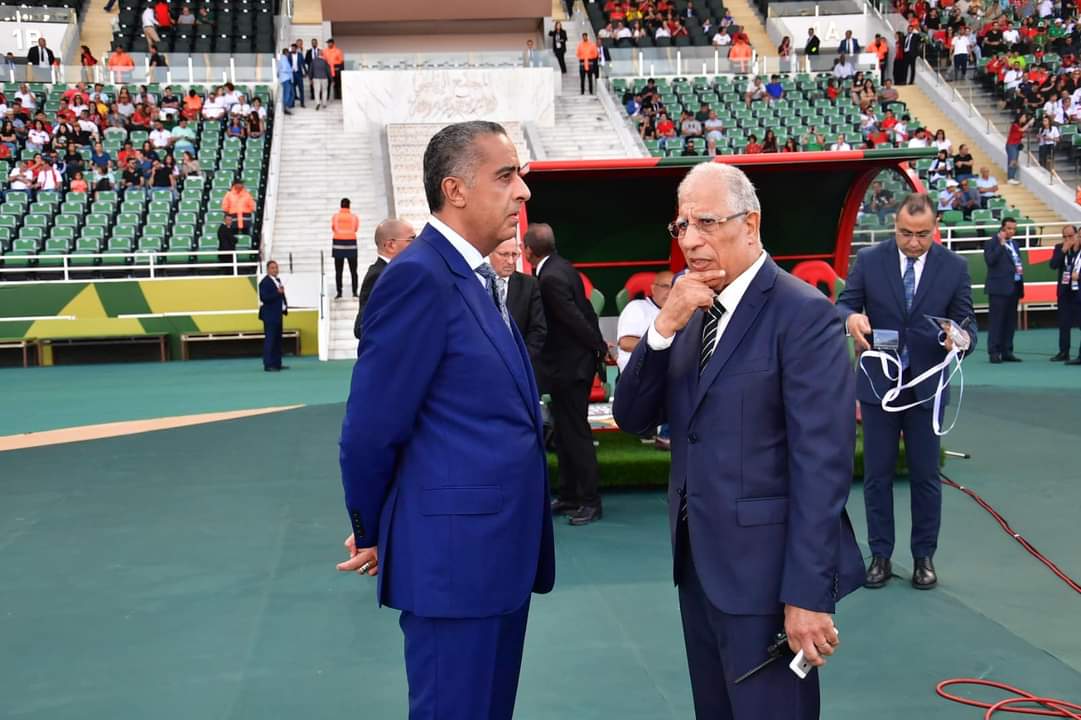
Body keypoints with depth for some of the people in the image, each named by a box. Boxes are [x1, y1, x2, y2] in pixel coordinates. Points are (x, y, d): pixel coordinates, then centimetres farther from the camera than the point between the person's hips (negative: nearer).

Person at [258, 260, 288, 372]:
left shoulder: (278, 280, 15)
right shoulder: (264, 282, -13)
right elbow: (264, 298, -22)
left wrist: (285, 305, 10)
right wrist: (277, 292, -28)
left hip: (277, 314, 9)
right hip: (269, 315, -9)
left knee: (278, 340, 12)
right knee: (269, 340, -9)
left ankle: (277, 363, 18)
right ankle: (268, 365, -9)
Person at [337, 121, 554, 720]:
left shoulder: (476, 278, 13)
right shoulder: (420, 276, -17)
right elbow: (371, 428, -16)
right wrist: (372, 534, -2)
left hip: (499, 553, 9)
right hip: (453, 557, -9)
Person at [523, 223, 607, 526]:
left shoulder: (550, 278, -22)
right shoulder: (562, 267, 7)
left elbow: (576, 319, -20)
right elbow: (585, 308, 11)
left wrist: (600, 348, -8)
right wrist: (599, 344, 12)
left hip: (568, 367, -10)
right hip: (571, 363, 10)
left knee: (575, 433, -2)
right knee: (564, 432, 15)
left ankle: (590, 501, 6)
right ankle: (569, 496, 23)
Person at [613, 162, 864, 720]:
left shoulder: (802, 313, -14)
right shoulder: (692, 311, 9)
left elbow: (822, 465, -18)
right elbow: (632, 418, 4)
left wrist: (808, 592, -20)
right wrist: (663, 327, -11)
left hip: (765, 569, -7)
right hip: (697, 562, 7)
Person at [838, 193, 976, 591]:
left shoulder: (954, 267, -4)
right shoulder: (869, 260, -5)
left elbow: (966, 322, -3)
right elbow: (844, 304, -3)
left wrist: (962, 337, -28)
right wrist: (851, 318, -28)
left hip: (926, 386, 0)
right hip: (878, 383, 0)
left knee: (926, 475, 8)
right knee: (877, 475, 7)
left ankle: (924, 556, 22)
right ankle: (880, 555, 20)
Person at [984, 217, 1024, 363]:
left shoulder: (1014, 244, 19)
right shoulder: (992, 243, -5)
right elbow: (990, 260, -20)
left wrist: (1020, 269, 12)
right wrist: (1001, 244, -18)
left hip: (1014, 287, 8)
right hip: (999, 287, -8)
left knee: (1010, 321, 8)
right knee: (996, 320, -7)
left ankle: (1006, 352, 13)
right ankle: (994, 352, -4)